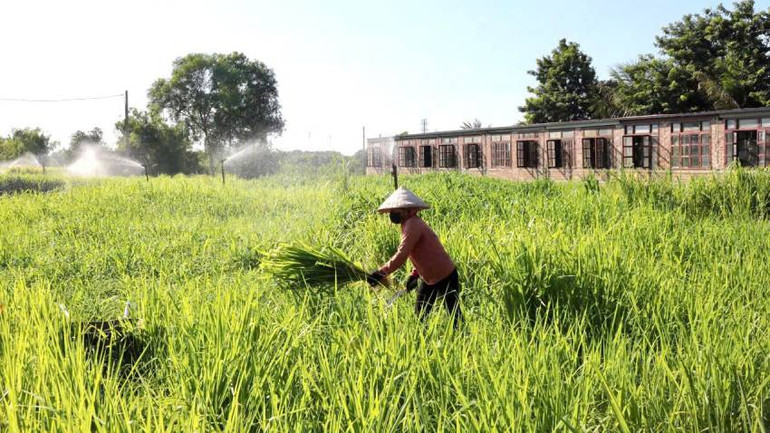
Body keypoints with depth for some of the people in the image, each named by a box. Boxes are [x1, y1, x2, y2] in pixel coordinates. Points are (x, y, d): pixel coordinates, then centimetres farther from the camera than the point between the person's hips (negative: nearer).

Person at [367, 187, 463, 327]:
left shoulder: (412, 225, -22)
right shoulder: (412, 223, 8)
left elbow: (400, 256, -28)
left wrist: (380, 273, -24)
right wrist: (414, 275, 7)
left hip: (445, 277, -10)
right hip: (429, 278, 10)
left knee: (454, 316, 2)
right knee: (419, 315, 15)